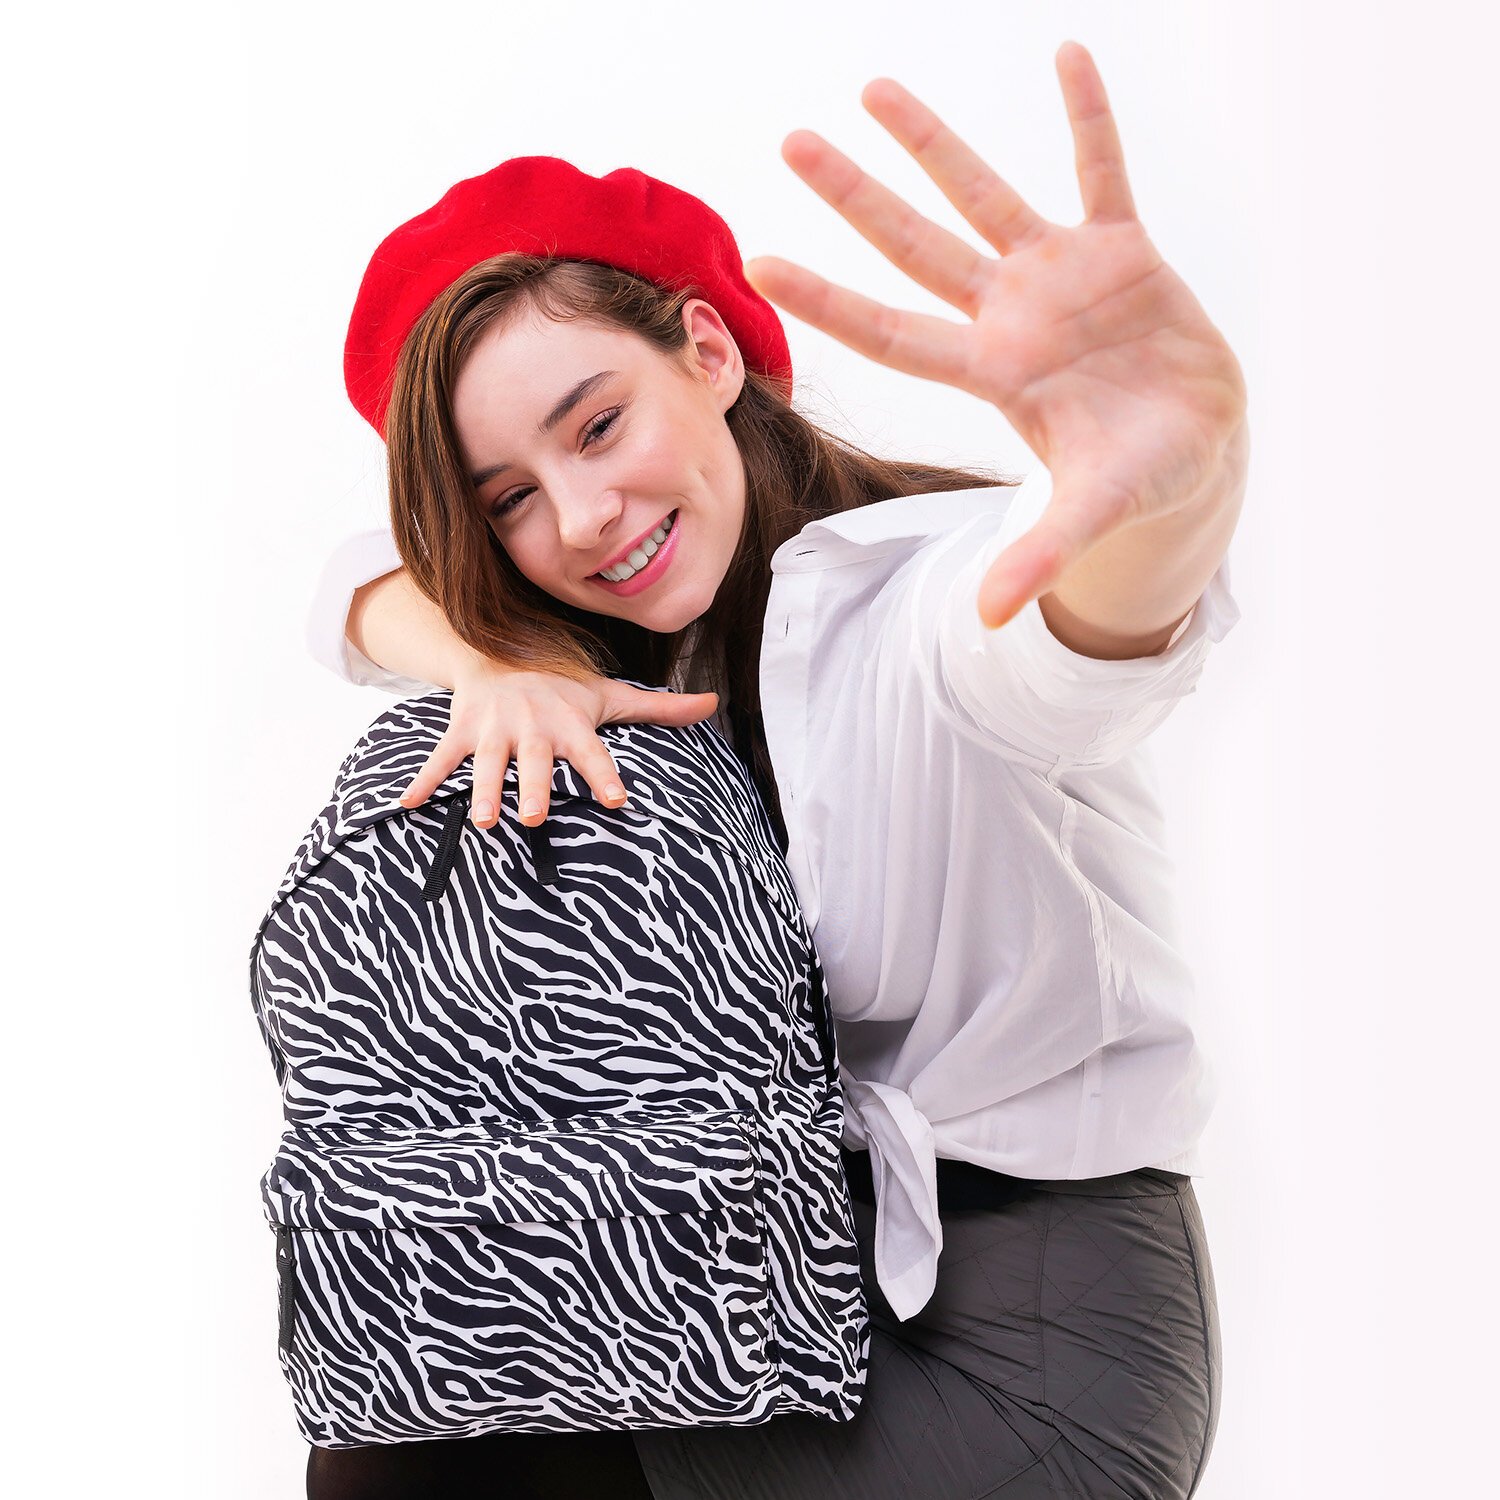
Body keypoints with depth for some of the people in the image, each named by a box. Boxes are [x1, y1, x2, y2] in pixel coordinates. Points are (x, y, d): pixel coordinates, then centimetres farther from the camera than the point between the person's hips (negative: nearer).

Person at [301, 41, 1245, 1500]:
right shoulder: (654, 636, 1)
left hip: (1033, 1232, -6)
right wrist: (497, 667, -18)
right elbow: (363, 580, 4)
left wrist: (1176, 473, -65)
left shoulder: (949, 596, -20)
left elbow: (1094, 607, -42)